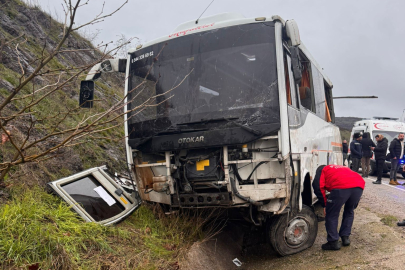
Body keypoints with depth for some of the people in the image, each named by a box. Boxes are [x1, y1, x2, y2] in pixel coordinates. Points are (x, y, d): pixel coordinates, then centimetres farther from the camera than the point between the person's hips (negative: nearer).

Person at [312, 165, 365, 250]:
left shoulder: (322, 170, 27)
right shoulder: (344, 168, 43)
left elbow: (318, 186, 8)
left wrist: (324, 205, 15)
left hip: (341, 187, -6)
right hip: (359, 186, 6)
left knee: (331, 215, 11)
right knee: (349, 212, 29)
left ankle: (333, 242, 15)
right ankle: (345, 237, 31)